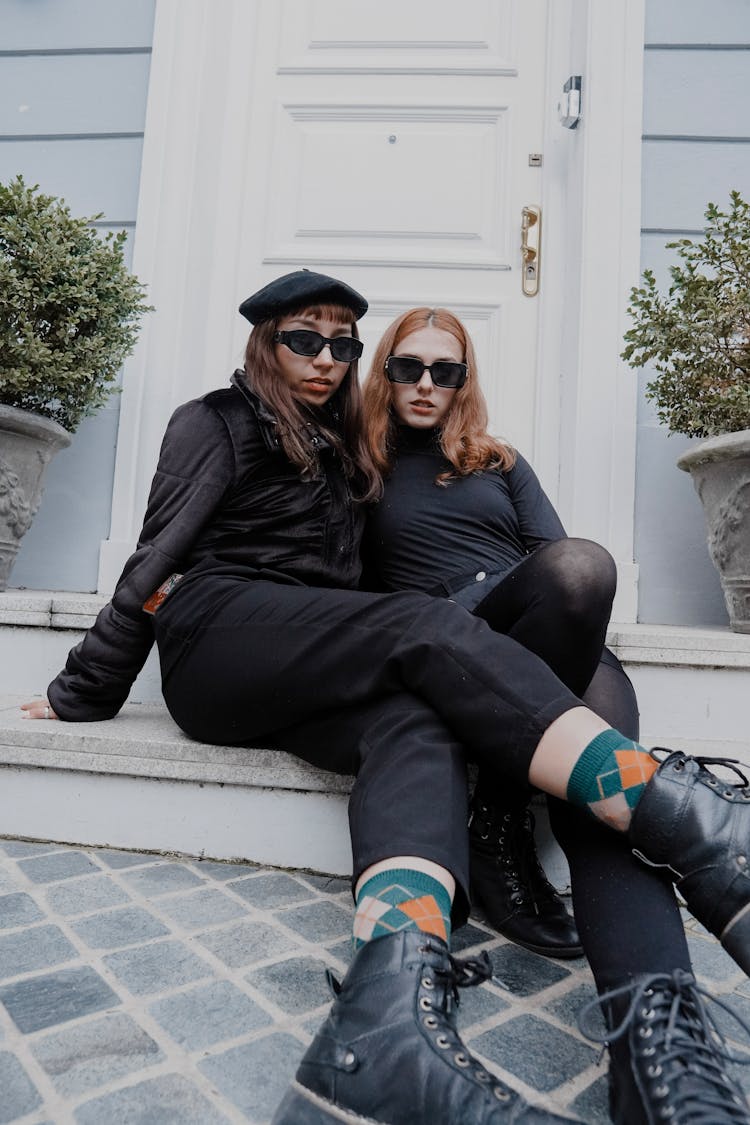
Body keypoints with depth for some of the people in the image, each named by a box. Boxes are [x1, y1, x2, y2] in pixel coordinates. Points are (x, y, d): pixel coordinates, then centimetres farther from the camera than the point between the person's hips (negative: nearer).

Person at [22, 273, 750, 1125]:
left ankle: (385, 1032, -52)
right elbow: (159, 561, 5)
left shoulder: (339, 451, 30)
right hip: (216, 634, -5)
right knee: (430, 629, -28)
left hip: (299, 685, 5)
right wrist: (84, 693, 5)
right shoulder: (217, 422, 13)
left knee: (417, 724, -29)